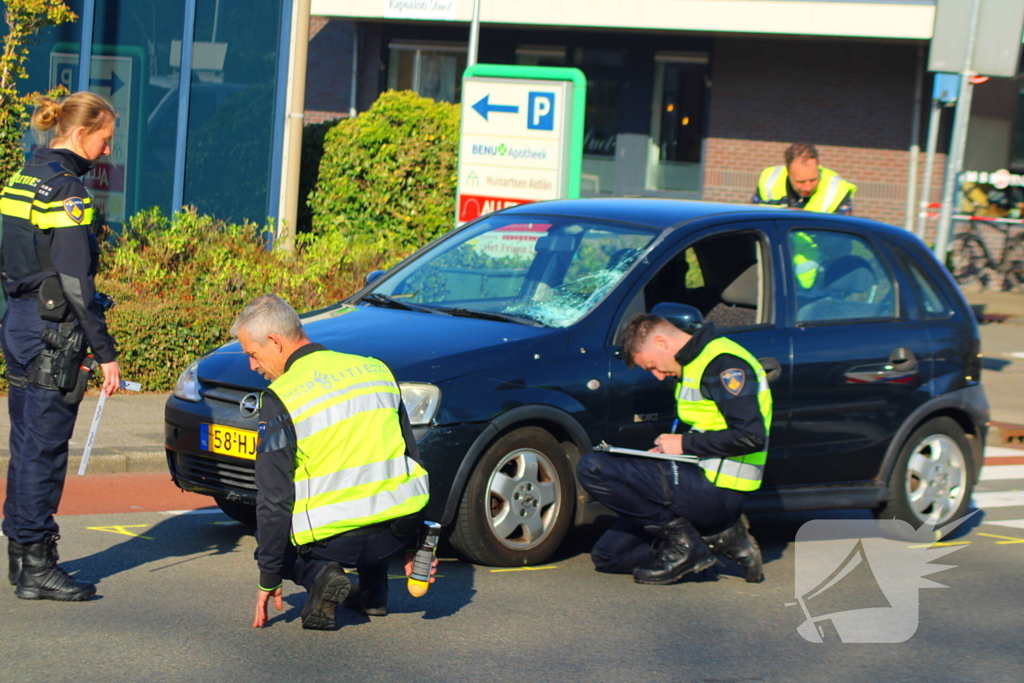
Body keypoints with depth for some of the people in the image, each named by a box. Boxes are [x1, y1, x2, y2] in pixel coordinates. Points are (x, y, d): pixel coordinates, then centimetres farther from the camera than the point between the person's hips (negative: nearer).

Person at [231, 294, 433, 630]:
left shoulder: (281, 398, -8)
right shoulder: (377, 370, 11)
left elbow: (273, 498, -8)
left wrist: (269, 579, 1)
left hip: (333, 539, -5)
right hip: (400, 526, 5)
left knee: (274, 536, 28)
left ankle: (318, 573, -5)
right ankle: (374, 592, 27)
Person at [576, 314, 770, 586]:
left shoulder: (723, 363, -14)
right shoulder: (695, 363, 18)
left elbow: (751, 437, -22)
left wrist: (685, 444, -13)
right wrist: (666, 451, 6)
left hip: (714, 490, -11)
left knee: (592, 469, -19)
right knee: (607, 555, 10)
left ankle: (684, 543, -10)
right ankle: (719, 535, 6)